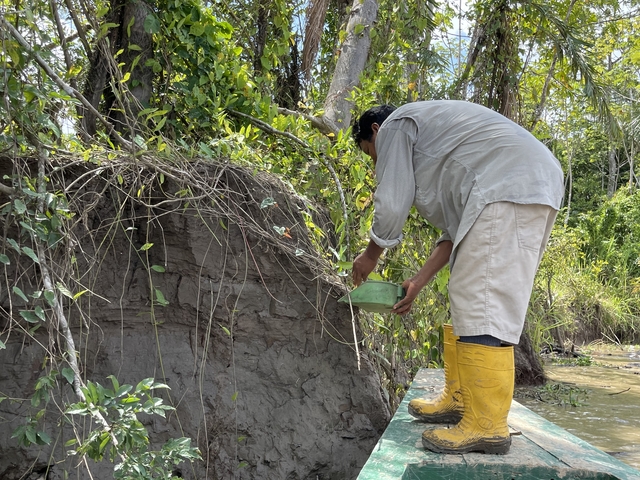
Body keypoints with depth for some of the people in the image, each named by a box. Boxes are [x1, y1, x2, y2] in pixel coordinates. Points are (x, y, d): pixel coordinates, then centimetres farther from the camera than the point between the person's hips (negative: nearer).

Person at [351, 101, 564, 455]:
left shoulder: (394, 125, 8)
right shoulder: (426, 147, 34)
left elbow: (391, 204, 1)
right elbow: (455, 227, 26)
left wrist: (370, 255, 17)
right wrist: (419, 281, 24)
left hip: (508, 187, -11)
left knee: (482, 305, -13)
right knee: (467, 301, 13)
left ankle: (487, 426, -12)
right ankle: (459, 399, 18)